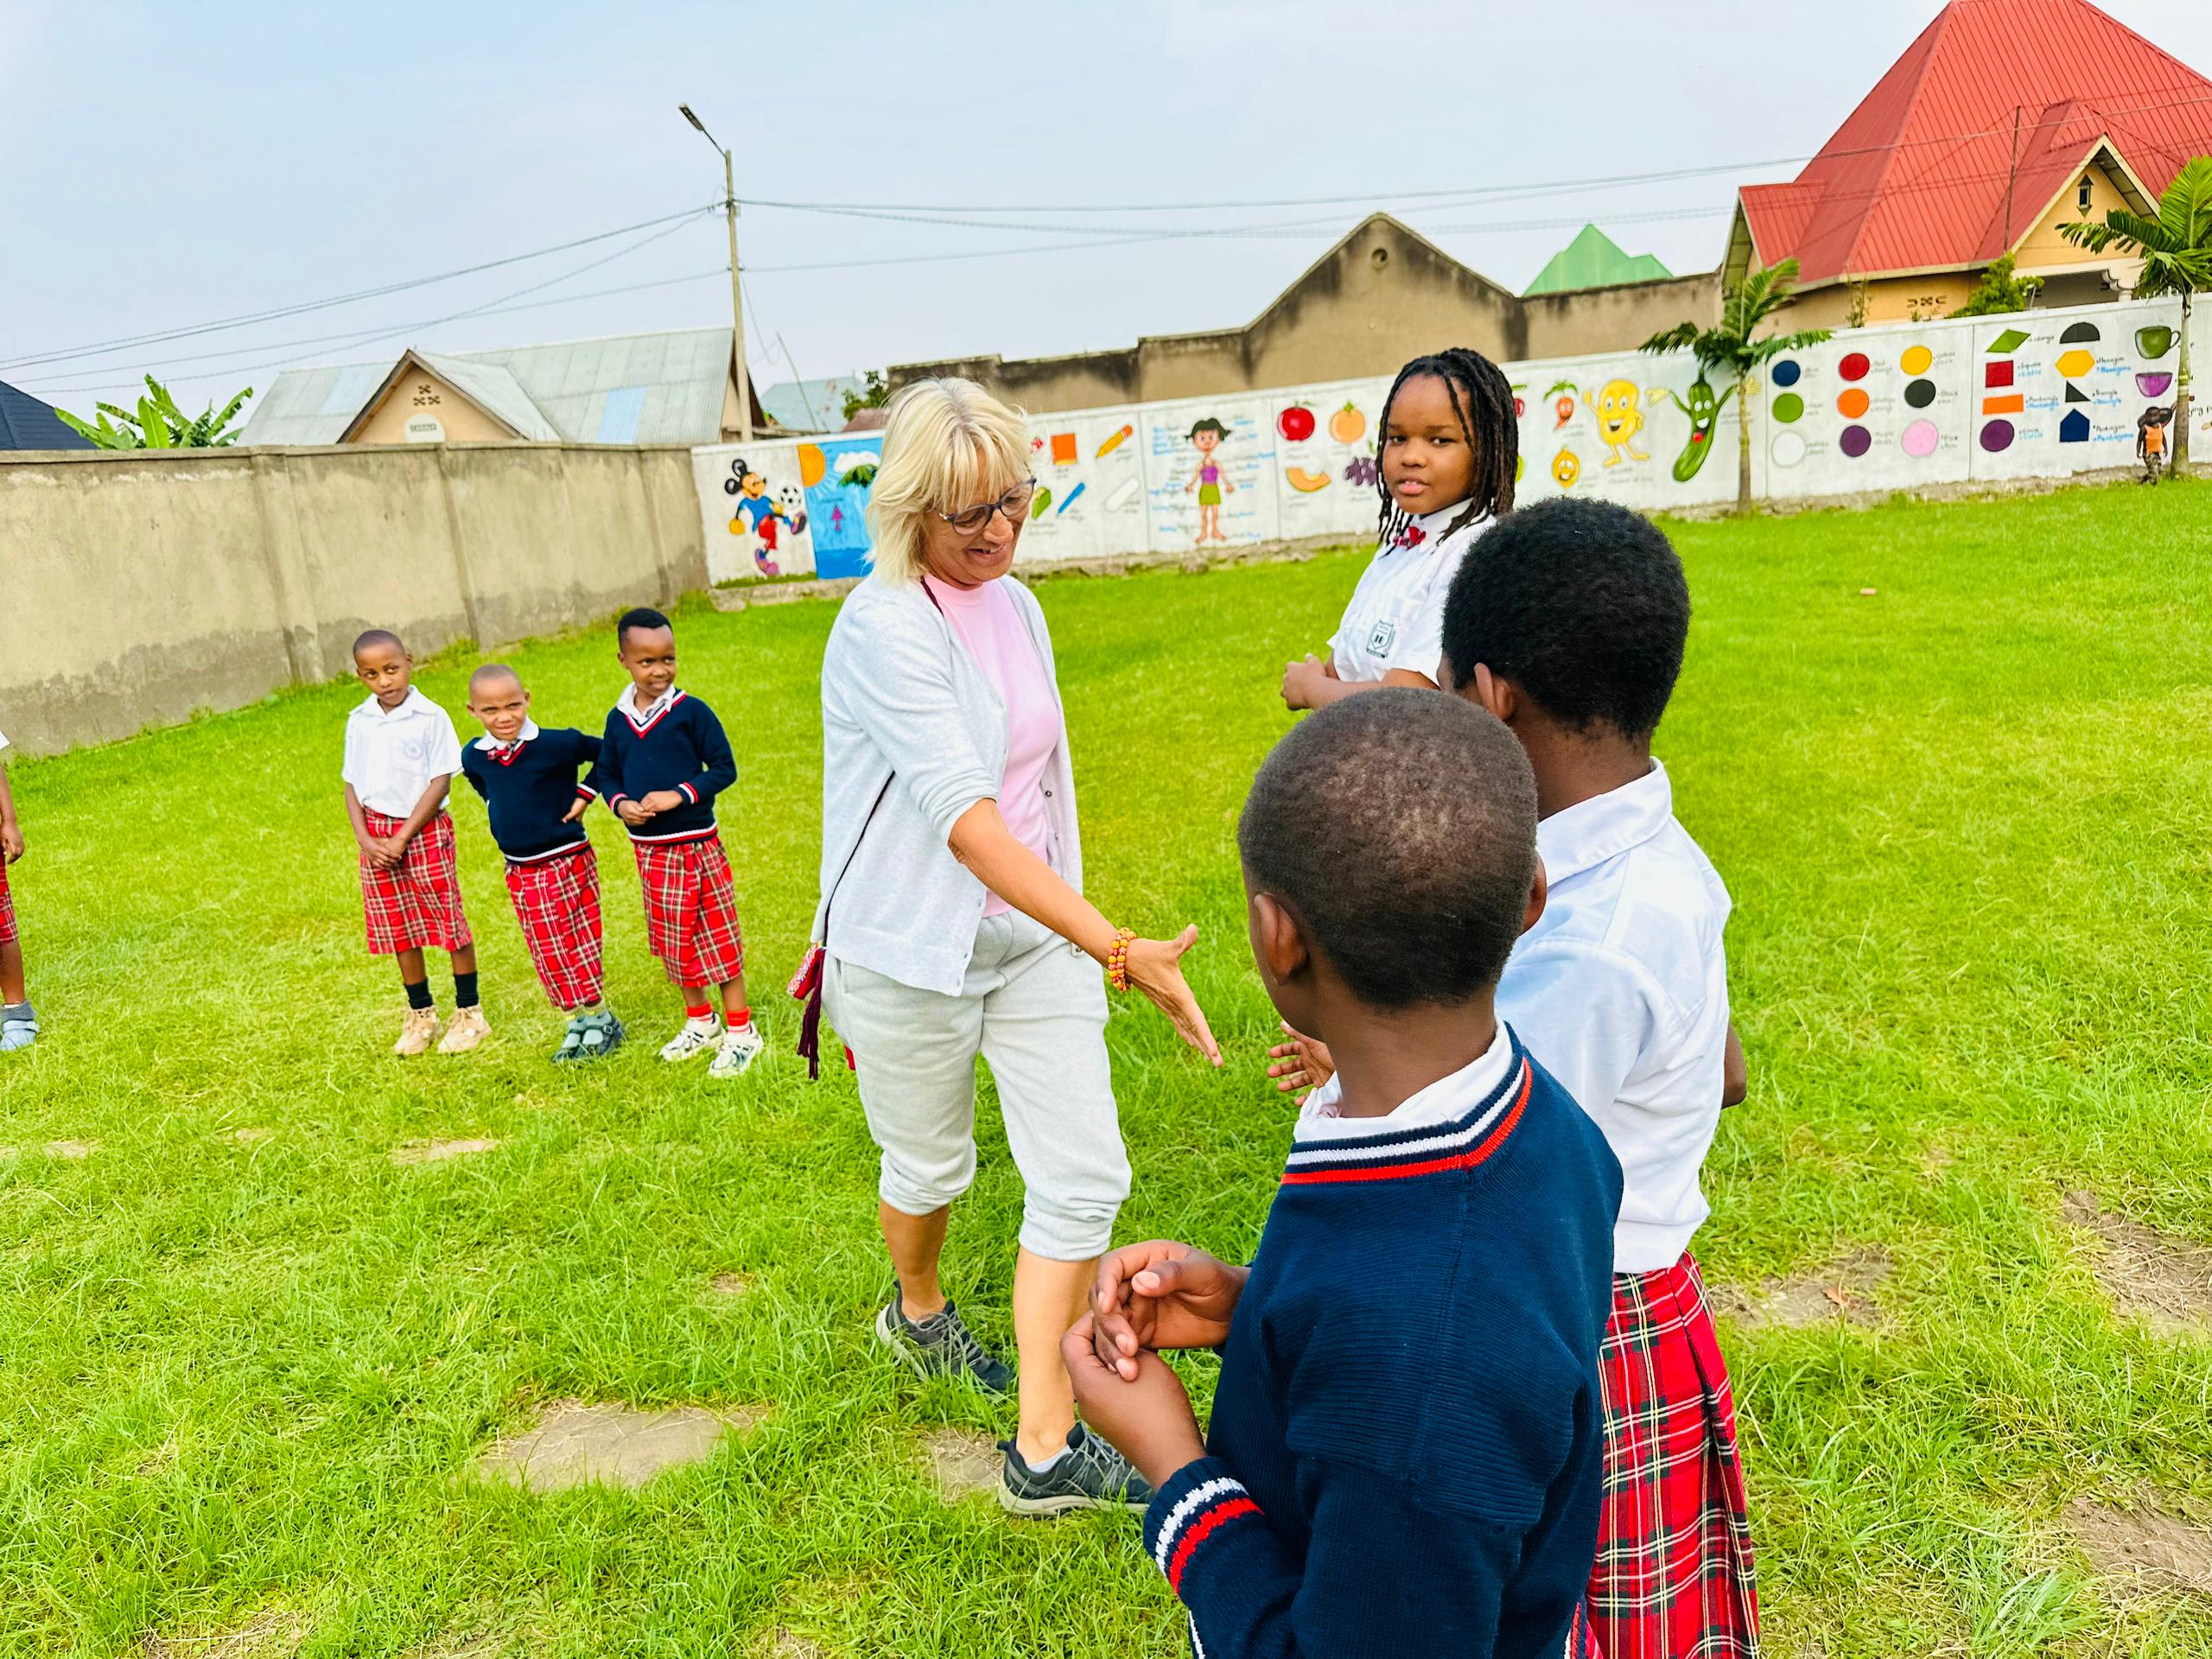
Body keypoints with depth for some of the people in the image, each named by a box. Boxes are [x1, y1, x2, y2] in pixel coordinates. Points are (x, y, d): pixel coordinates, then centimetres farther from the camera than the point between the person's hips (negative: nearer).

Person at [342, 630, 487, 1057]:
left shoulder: (430, 717, -9)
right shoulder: (358, 721, 6)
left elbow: (441, 782, -12)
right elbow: (352, 784, 9)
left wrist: (403, 837, -14)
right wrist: (365, 838, -5)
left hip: (424, 830, -5)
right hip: (377, 835, 5)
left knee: (449, 921, 2)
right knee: (400, 931, 12)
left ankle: (469, 1013, 15)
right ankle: (420, 1015, 26)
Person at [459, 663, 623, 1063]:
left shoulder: (557, 744, -17)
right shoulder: (474, 757, 0)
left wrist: (584, 795, -11)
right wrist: (507, 814, 10)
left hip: (567, 863, -5)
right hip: (520, 872, 5)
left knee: (581, 944, 5)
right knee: (547, 954, 12)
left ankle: (599, 1018, 21)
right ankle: (576, 1020, 26)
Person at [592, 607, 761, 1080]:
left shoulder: (691, 712, -10)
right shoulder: (619, 720, 4)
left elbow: (724, 769, -10)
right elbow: (605, 773, 12)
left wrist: (678, 795, -20)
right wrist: (621, 804, -8)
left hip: (697, 843, -5)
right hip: (648, 848, 5)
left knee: (718, 934, 1)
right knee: (673, 939, 15)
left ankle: (740, 1031, 12)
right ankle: (701, 1022, 33)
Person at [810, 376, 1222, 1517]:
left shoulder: (1017, 607, 4)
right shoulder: (885, 628, -21)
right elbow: (964, 816, -30)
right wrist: (1117, 949, -37)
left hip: (1035, 932, 6)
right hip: (912, 950, -6)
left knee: (1086, 1178, 0)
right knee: (932, 1166, 17)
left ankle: (1045, 1449, 13)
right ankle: (916, 1309, 51)